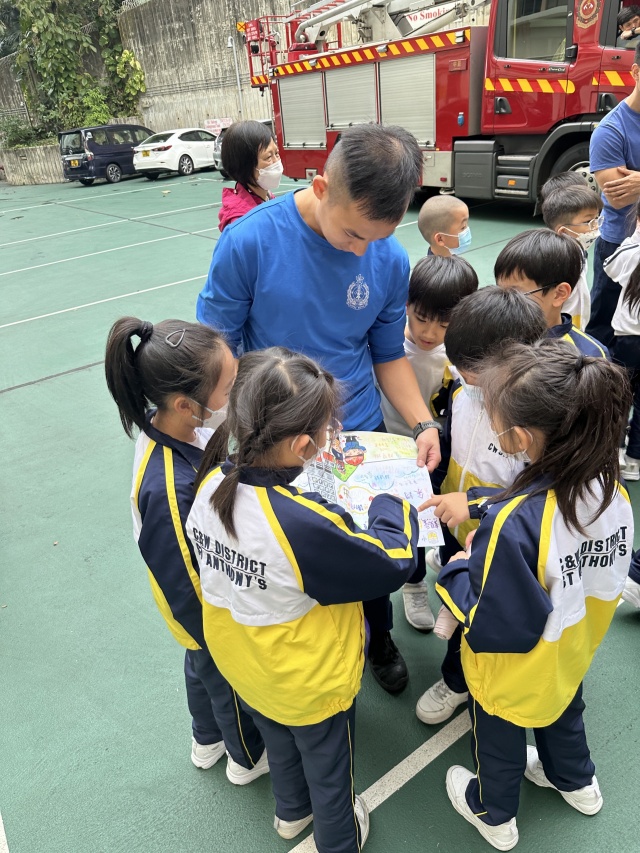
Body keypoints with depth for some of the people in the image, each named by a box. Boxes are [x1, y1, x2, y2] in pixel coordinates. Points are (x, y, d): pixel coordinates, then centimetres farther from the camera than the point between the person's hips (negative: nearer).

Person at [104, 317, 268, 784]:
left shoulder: (183, 427, -21)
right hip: (215, 620, -7)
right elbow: (185, 587, -29)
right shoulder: (169, 489, -43)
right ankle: (248, 758, 57)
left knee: (203, 669, 33)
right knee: (230, 685, 24)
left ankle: (207, 742, 64)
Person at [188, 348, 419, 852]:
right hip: (313, 682, -6)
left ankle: (292, 812, 65)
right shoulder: (306, 526, -42)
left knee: (280, 743, 36)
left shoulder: (210, 487, -22)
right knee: (328, 768, 27)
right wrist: (391, 503, -10)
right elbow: (394, 561, -27)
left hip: (242, 668, 6)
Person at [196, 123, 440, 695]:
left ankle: (379, 638, 53)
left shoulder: (390, 259, -9)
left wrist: (422, 423, -11)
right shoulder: (250, 241, -20)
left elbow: (389, 354, 3)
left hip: (362, 436, 3)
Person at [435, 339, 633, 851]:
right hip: (573, 651, 6)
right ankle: (577, 782, 64)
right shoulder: (609, 490, -21)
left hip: (515, 671, -5)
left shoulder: (513, 523, -43)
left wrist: (458, 571, -18)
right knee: (564, 712, 36)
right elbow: (610, 579, -3)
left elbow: (494, 627, -33)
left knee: (499, 739, 25)